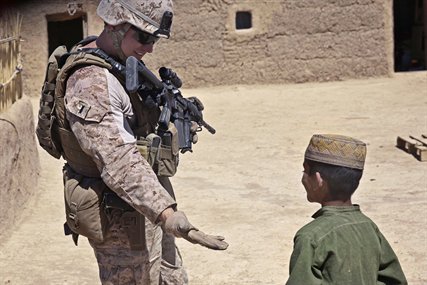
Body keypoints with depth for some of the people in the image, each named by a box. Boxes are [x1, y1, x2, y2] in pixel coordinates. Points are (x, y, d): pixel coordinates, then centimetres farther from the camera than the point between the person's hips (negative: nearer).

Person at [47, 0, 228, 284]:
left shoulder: (125, 64, 5)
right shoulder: (91, 82, -25)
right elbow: (119, 160, -37)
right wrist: (168, 215, -47)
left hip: (146, 210, 10)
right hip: (121, 218, -10)